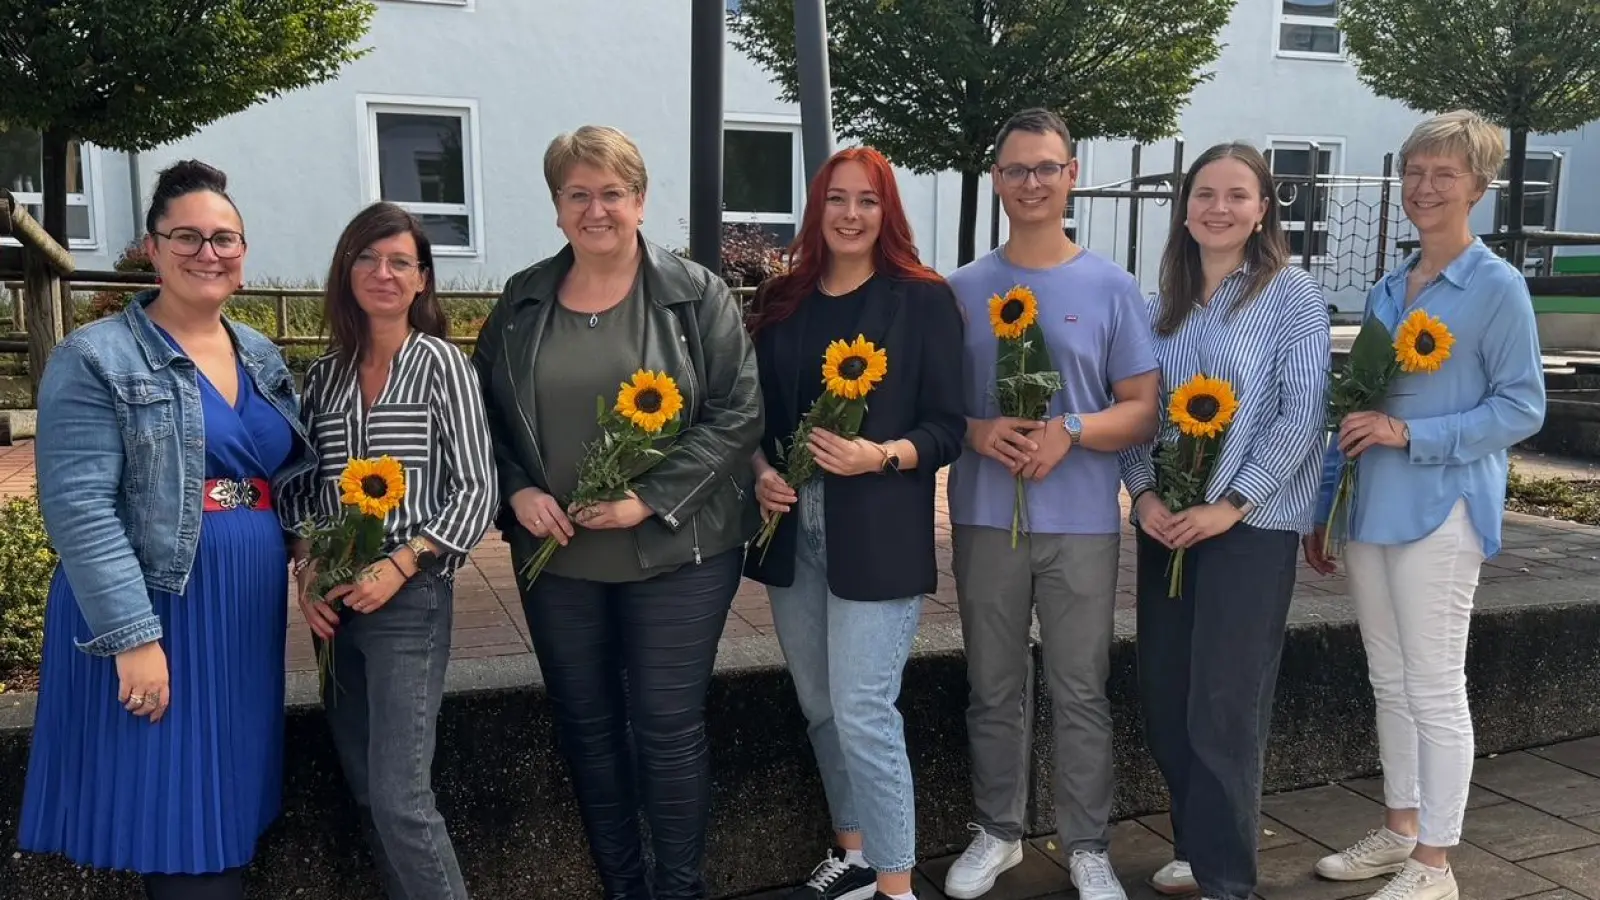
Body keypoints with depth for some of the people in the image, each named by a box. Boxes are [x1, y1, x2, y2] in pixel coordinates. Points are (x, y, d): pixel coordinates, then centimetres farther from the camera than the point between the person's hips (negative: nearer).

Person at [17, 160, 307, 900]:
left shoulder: (263, 358, 11)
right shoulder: (96, 359, -8)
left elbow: (295, 479, 18)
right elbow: (78, 507, -15)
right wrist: (134, 636, -20)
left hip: (247, 613, 6)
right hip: (151, 611, -6)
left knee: (233, 814, 13)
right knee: (172, 824, 1)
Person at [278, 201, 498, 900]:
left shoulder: (441, 363, -4)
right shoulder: (325, 373, 9)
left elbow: (476, 490, -8)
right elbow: (300, 486, 14)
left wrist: (399, 566, -17)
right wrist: (306, 568, -3)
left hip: (410, 598, -5)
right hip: (335, 599, 5)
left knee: (398, 797, -9)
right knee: (364, 792, 13)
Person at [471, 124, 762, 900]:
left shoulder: (697, 295, -5)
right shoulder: (522, 301, 6)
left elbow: (738, 413, -9)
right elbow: (484, 414, 11)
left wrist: (651, 500, -17)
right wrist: (516, 491, -7)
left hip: (676, 554, -4)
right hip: (555, 555, 4)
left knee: (668, 728, 3)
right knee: (585, 726, 13)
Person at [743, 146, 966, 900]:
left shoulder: (923, 299, -4)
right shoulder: (782, 301, 9)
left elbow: (949, 426, -6)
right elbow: (755, 409, 14)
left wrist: (880, 456, -22)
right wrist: (761, 470, -5)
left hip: (877, 533, -5)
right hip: (792, 529, 6)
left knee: (864, 714, -7)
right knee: (820, 709, 15)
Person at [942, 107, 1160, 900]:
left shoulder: (1112, 288, 1)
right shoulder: (961, 289, 4)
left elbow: (1143, 411, 0)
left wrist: (1070, 431, -17)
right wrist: (977, 431, -14)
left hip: (1082, 523, -1)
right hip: (985, 519, 2)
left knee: (1080, 692, 7)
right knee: (993, 689, 12)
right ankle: (996, 832, 29)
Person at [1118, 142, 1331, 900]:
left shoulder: (1292, 294, -5)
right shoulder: (1164, 302, 10)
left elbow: (1300, 414, -11)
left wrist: (1230, 504, -16)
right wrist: (1143, 494, -7)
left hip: (1251, 525, -5)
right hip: (1166, 524, 5)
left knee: (1224, 707, -1)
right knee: (1164, 700, 10)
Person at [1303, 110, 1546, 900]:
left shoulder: (1497, 287, -5)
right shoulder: (1385, 292, 12)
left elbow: (1523, 406, -9)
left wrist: (1411, 434, -19)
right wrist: (1322, 507, 14)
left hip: (1442, 508, -6)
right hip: (1370, 506, 6)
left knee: (1434, 688, 1)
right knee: (1389, 681, 14)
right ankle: (1399, 830, 29)